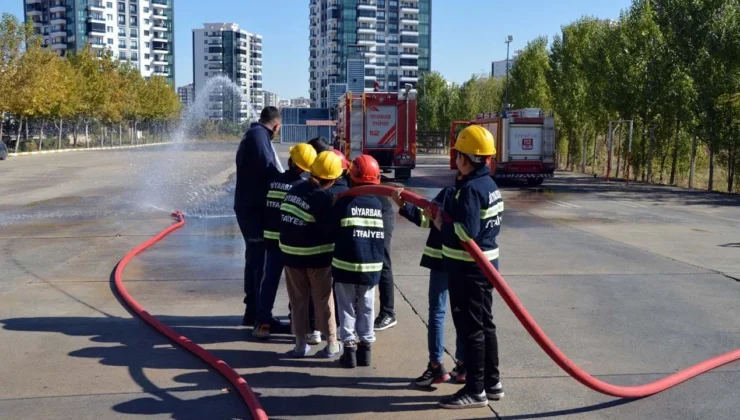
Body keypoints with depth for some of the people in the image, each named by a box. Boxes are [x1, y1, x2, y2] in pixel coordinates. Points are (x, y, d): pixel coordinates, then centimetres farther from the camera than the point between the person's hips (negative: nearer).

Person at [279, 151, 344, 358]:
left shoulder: (293, 191, 2)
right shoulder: (323, 198, -19)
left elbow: (285, 220, 6)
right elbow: (333, 228, -20)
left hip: (291, 255, 5)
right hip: (318, 257, -5)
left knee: (298, 300, 14)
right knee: (324, 300, 9)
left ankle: (300, 344, 18)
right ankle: (331, 344, 17)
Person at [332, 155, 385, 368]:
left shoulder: (344, 202, -9)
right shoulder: (378, 204, 0)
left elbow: (332, 231, -2)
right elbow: (381, 236, 5)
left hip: (346, 265, -3)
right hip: (372, 266, 3)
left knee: (347, 308, 8)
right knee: (367, 308, 14)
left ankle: (349, 349, 9)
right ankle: (365, 347, 18)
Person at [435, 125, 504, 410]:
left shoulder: (470, 189, -20)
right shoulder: (488, 184, 10)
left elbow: (466, 231, -29)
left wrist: (441, 225, -13)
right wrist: (446, 216, 9)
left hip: (468, 268, -10)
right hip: (484, 263, 10)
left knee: (470, 329, -1)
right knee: (484, 325, 17)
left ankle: (475, 390, 8)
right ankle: (492, 383, 26)